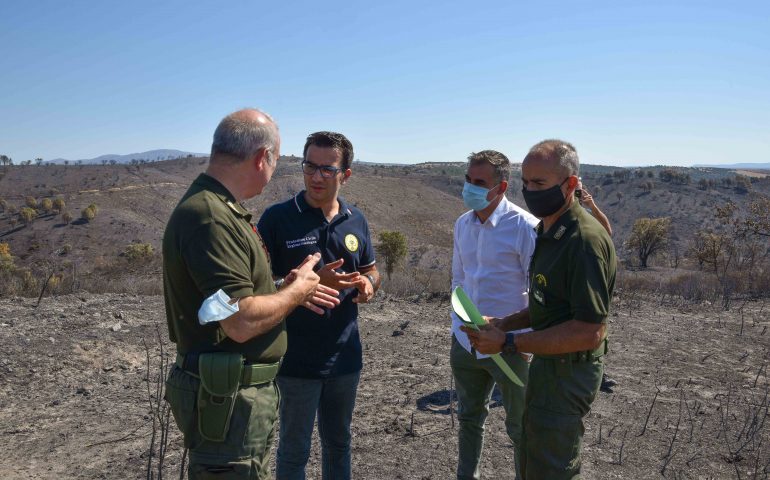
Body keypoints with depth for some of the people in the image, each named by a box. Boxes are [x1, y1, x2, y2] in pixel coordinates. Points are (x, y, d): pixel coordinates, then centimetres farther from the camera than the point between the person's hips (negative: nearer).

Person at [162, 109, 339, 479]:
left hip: (247, 391, 10)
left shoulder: (223, 210, 9)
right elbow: (242, 322, -28)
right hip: (227, 398, -10)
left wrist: (289, 289, 9)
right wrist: (297, 290, -13)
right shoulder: (209, 218, -24)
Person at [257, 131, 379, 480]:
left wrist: (368, 283, -8)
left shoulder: (356, 220, 2)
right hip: (297, 360, -4)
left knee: (338, 442, 23)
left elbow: (371, 270, 15)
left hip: (345, 356, 4)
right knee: (294, 450, 13)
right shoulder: (277, 218, -12)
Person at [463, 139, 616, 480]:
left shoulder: (585, 240, -25)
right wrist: (505, 323, 1)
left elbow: (589, 332, -28)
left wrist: (508, 343, -26)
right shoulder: (548, 231, 6)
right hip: (546, 362, 9)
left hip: (568, 372, -9)